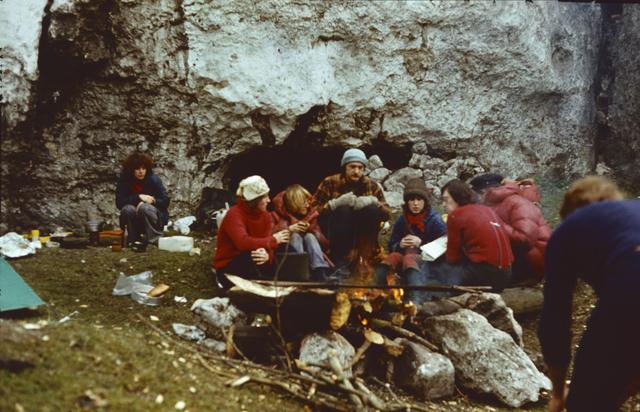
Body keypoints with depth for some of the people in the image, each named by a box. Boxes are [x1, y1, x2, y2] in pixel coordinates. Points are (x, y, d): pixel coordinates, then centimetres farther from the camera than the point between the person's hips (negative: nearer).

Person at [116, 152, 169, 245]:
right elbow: (119, 202, -15)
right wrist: (138, 197, -26)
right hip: (134, 222, 2)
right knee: (127, 209, -28)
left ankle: (155, 240, -18)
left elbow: (165, 201, -9)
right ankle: (133, 241, -8)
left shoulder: (154, 179, -11)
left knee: (144, 207, -31)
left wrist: (152, 200, -25)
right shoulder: (124, 180, -8)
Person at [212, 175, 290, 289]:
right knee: (250, 258, -36)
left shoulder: (266, 216, -1)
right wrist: (273, 240, -27)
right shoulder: (234, 214, -21)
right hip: (227, 267, -6)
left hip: (250, 263, 7)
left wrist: (267, 255, -37)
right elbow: (243, 243, -38)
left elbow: (267, 245, -11)